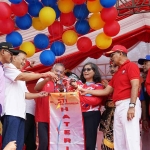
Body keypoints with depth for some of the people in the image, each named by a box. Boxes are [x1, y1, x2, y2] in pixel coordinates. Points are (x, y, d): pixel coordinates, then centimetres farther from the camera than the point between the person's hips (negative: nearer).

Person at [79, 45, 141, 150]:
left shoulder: (131, 66, 0)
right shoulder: (117, 73, 26)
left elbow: (135, 86, -13)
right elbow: (106, 91, 26)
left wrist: (132, 106, -21)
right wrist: (87, 91, 24)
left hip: (128, 104, -9)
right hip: (119, 107, 9)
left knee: (131, 139, -14)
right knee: (119, 142, 6)